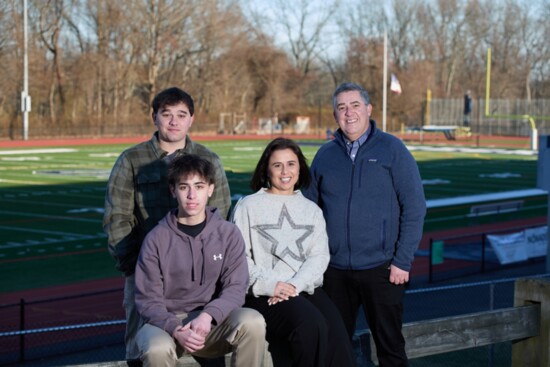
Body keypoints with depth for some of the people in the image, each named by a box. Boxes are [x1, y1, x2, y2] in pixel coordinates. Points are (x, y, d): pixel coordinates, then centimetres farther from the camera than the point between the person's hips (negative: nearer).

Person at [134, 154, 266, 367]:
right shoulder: (156, 239, -5)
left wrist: (208, 316, -26)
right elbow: (148, 300, -6)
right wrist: (176, 330, -25)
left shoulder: (228, 234, 0)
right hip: (166, 321, -2)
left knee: (252, 322, -28)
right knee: (157, 349, -36)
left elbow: (235, 287, -6)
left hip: (211, 323, 2)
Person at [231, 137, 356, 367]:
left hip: (306, 288, 3)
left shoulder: (312, 210, 21)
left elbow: (320, 256, 8)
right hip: (264, 295, -3)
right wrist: (269, 285, -15)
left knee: (336, 337, -27)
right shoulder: (248, 206, 10)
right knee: (311, 325, -33)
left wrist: (294, 285, -10)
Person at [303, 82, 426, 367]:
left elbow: (414, 208, -5)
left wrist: (403, 261, -10)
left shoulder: (392, 149, -3)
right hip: (334, 270, 3)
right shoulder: (324, 155, 7)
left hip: (381, 268, -3)